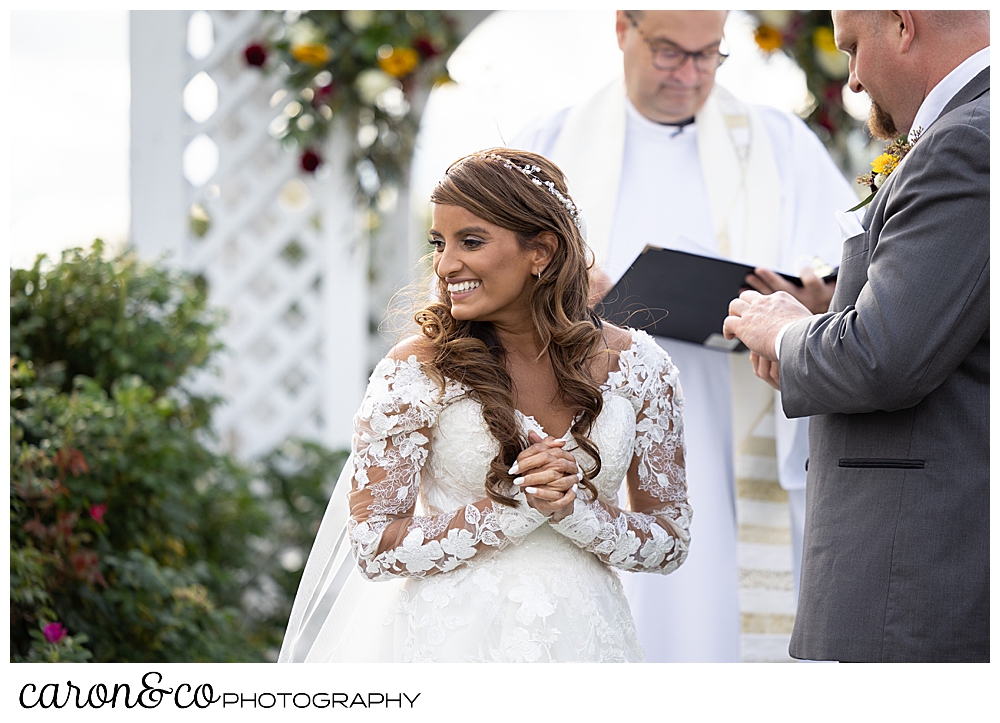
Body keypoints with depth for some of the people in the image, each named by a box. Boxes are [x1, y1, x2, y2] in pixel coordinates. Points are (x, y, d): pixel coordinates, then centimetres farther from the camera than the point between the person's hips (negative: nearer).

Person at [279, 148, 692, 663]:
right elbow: (374, 548, -12)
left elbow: (670, 541, 1)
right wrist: (517, 506, -19)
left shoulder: (636, 366, -3)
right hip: (450, 638, -2)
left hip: (581, 639, 2)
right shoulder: (416, 370, -10)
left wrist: (574, 510, -17)